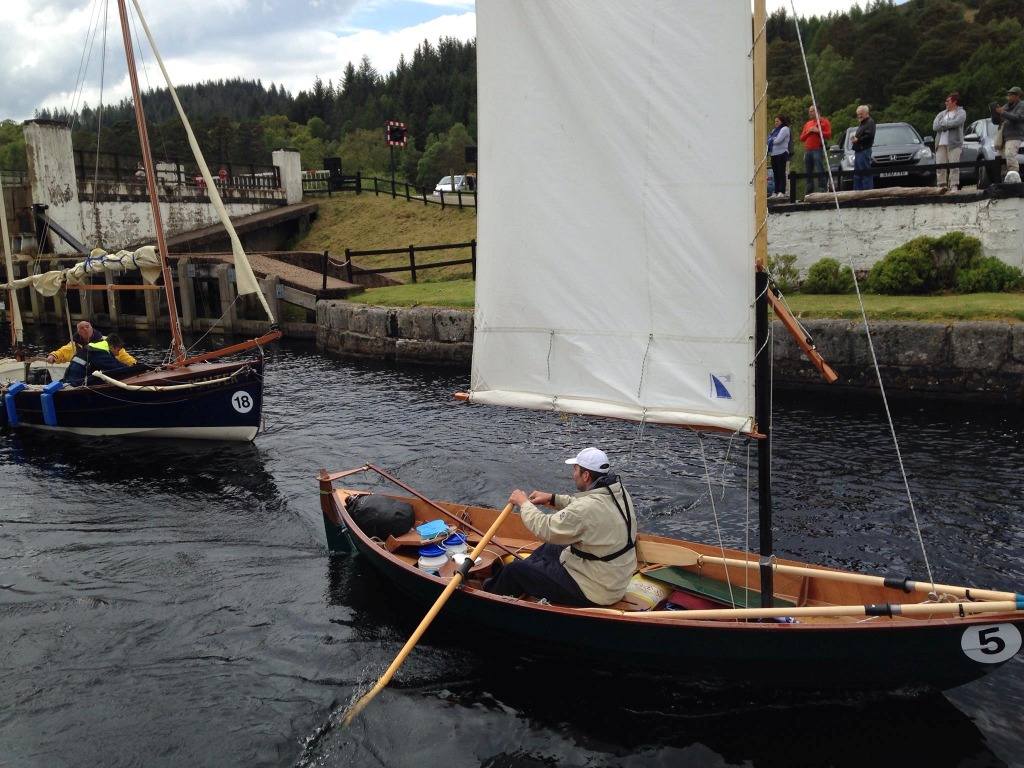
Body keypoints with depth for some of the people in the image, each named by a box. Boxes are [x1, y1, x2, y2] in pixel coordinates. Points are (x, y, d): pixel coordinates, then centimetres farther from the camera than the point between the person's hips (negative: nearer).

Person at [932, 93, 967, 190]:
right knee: (940, 166, -2)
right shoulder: (942, 114, 19)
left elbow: (956, 122, -13)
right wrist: (949, 125, -5)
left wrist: (943, 123, -1)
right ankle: (941, 186, 3)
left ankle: (954, 186, -7)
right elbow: (935, 126, 4)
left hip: (954, 143, -4)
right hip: (940, 143, 4)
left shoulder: (961, 112, 7)